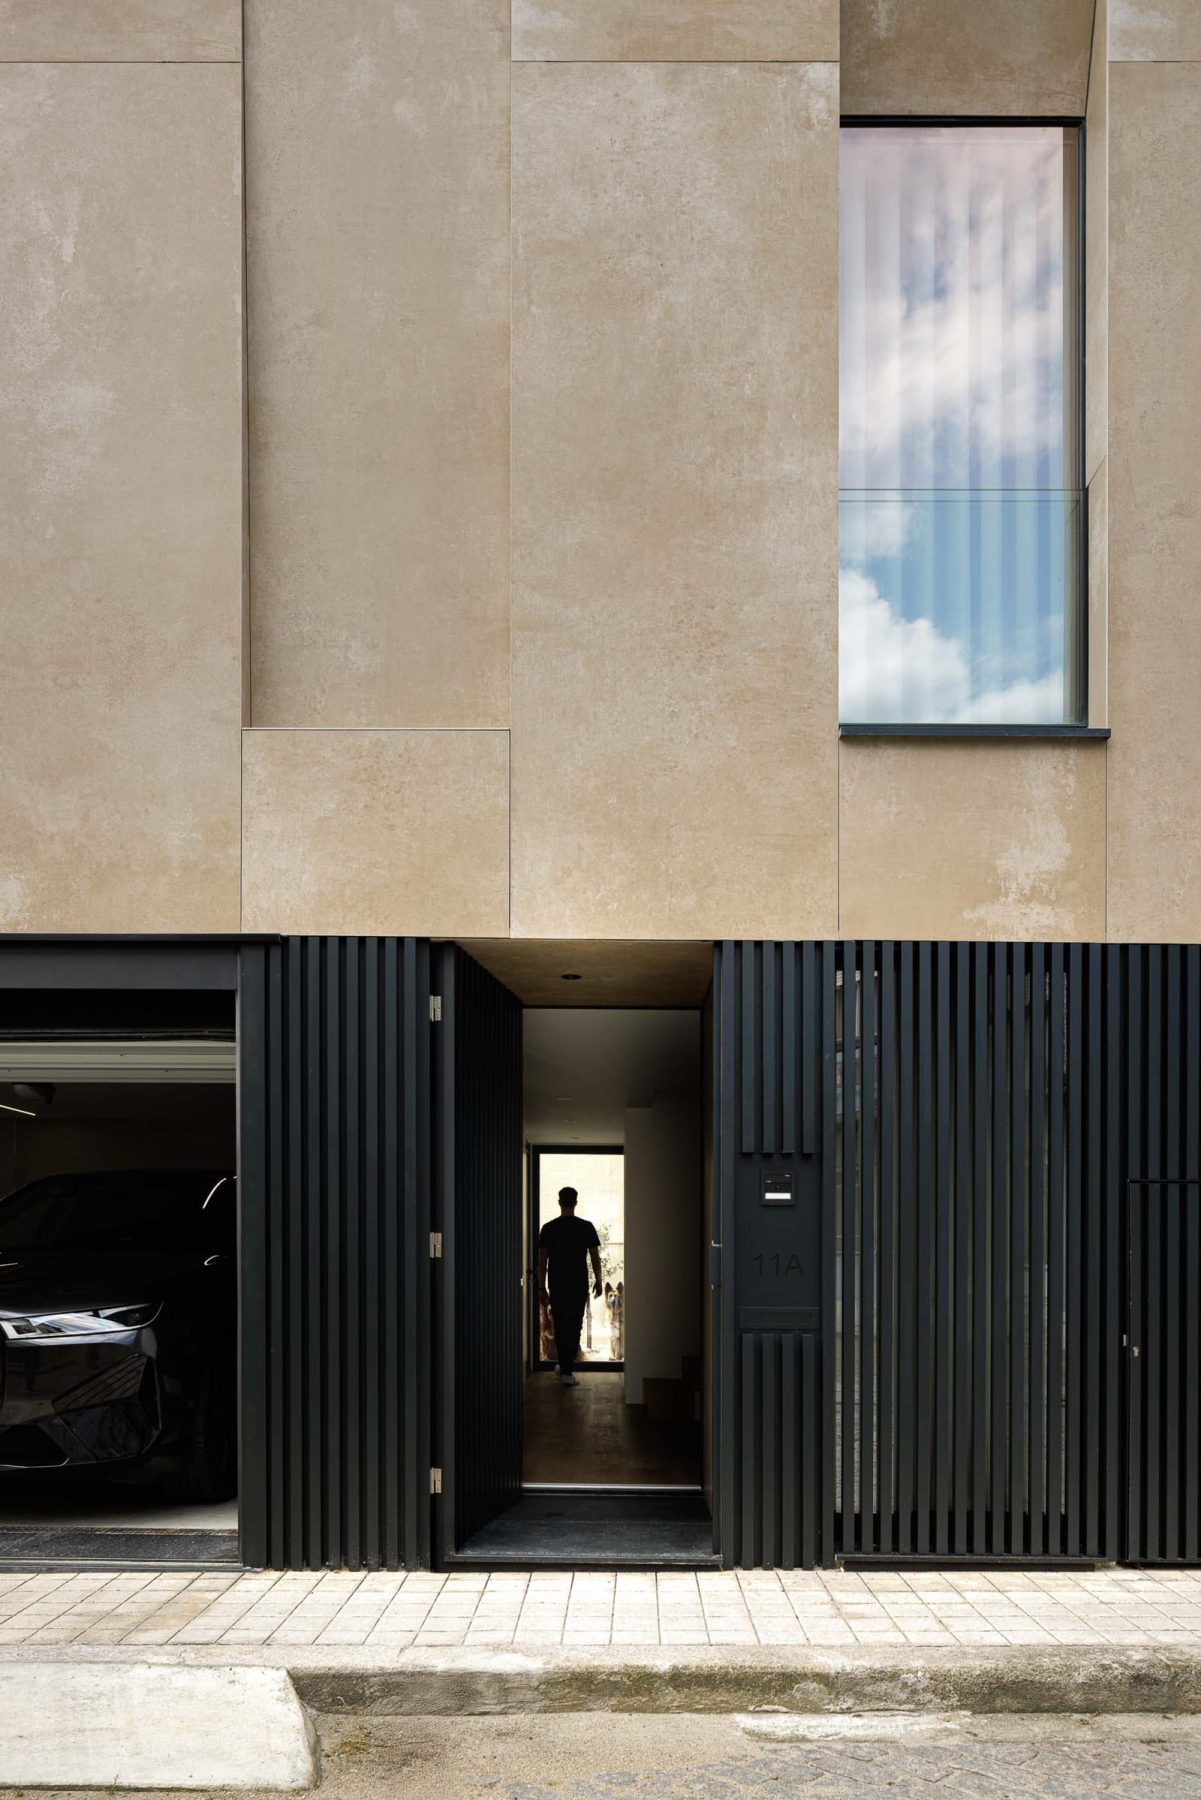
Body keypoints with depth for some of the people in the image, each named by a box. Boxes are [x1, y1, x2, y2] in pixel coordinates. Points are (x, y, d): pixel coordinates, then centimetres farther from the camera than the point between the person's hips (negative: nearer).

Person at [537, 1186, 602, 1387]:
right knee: (574, 1327, 4)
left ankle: (564, 1367, 22)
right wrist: (598, 1281, 12)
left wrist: (541, 1287, 6)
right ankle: (567, 1371, -2)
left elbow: (542, 1261, -1)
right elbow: (595, 1258, -1)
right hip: (579, 1286, -1)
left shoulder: (548, 1228, -3)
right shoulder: (586, 1227, -5)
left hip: (556, 1286, 1)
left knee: (560, 1327, 13)